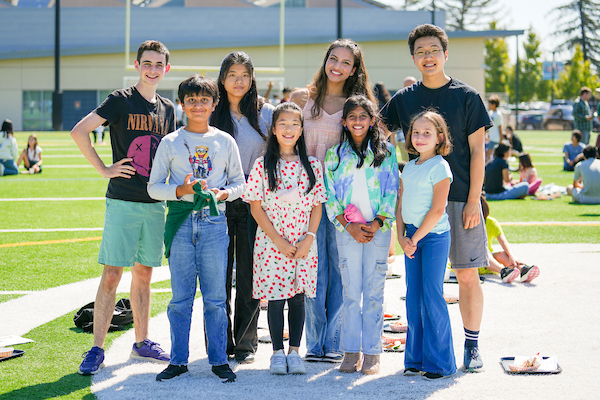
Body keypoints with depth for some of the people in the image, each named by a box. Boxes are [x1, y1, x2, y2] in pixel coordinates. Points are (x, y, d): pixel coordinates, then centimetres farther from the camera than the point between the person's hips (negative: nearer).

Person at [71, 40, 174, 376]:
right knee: (112, 275, -7)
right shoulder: (121, 100, -5)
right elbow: (79, 131, -12)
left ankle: (142, 343, 22)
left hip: (155, 203, 5)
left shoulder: (167, 109, 13)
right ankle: (97, 350, -4)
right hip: (123, 201, -5)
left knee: (144, 274, 12)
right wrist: (104, 169, -11)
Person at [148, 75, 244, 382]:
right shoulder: (170, 143, 6)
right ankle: (178, 360, 11)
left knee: (215, 297, 2)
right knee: (180, 297, 3)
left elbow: (239, 183, 13)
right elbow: (154, 187, 6)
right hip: (180, 222, 0)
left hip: (214, 222, 0)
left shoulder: (225, 141, 9)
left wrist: (224, 193, -8)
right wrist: (180, 191, -12)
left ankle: (219, 359, 11)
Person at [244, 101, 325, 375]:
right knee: (275, 298, 1)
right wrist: (278, 240, -11)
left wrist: (308, 239, -8)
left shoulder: (312, 165, 4)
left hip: (304, 245, 2)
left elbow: (317, 206, 5)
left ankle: (294, 352, 15)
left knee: (298, 297, 5)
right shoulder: (263, 165, -2)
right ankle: (278, 352, 11)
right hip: (271, 244, -2)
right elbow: (256, 208, -3)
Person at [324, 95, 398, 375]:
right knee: (351, 291, 1)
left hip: (378, 229, -1)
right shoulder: (335, 155, 7)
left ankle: (372, 352, 5)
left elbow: (392, 192, 2)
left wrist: (376, 223, -9)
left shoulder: (386, 151, 5)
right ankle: (351, 352, 6)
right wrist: (349, 226, -8)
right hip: (347, 229, 1)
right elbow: (330, 197, 4)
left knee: (374, 291, 0)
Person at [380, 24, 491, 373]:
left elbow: (477, 151, -1)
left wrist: (473, 201, -7)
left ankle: (472, 346, 9)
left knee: (468, 276, -1)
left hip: (461, 198, -2)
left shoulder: (467, 96, 1)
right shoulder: (404, 100, 8)